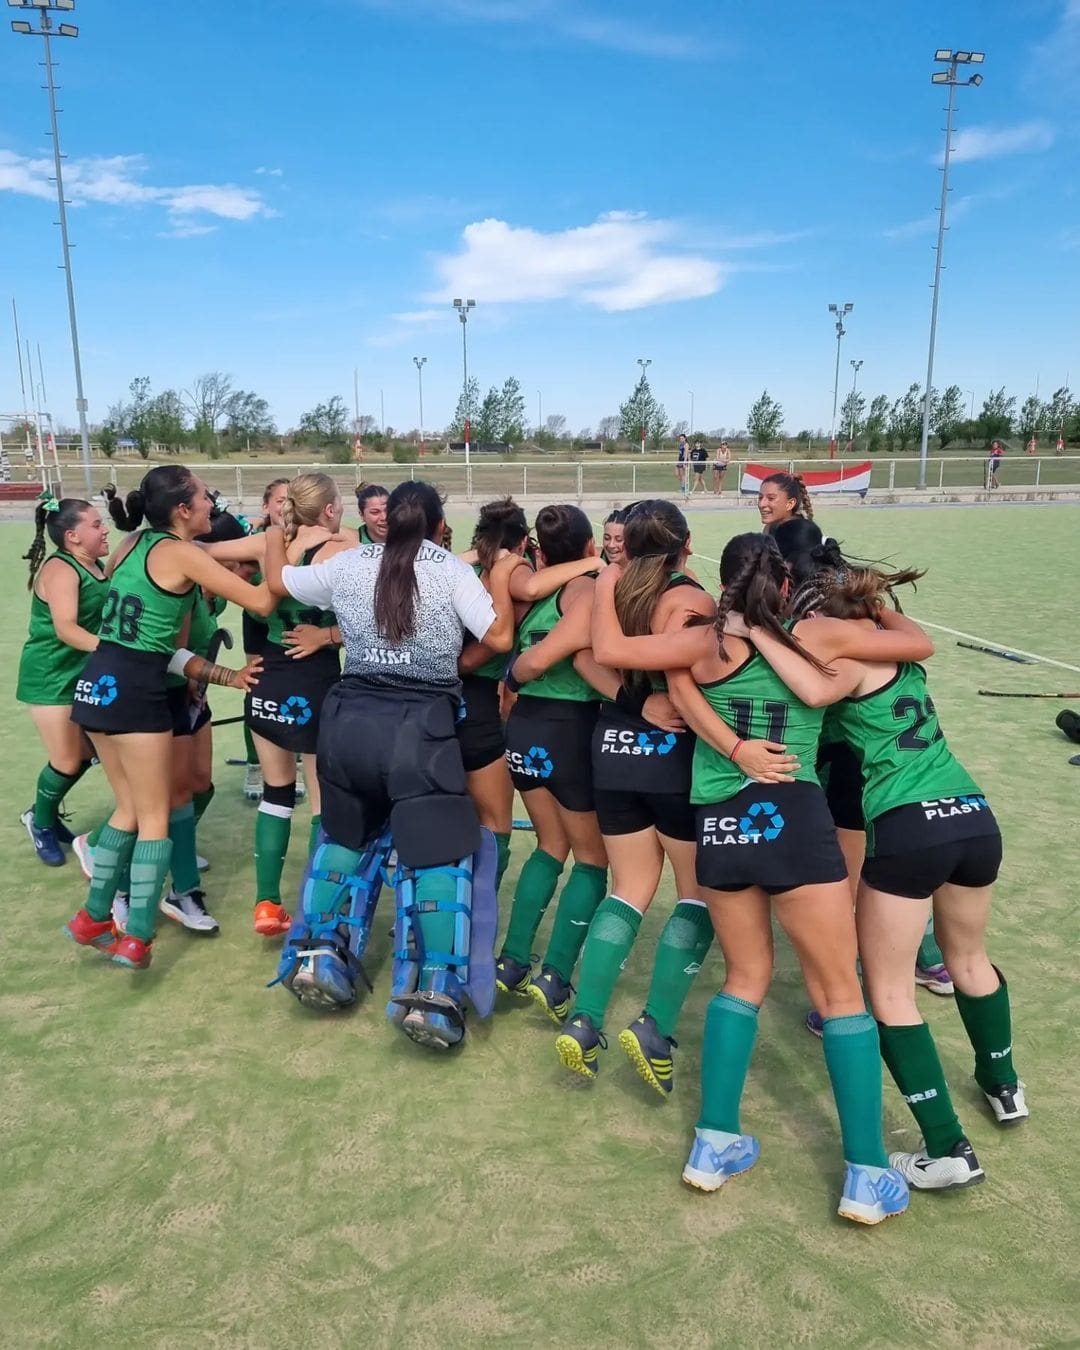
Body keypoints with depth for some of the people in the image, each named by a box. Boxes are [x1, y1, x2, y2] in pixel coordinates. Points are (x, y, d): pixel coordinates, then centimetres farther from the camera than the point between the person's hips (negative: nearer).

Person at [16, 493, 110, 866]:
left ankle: (46, 814, 35)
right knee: (66, 763, -2)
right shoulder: (60, 570, -20)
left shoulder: (97, 566, 5)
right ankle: (40, 824, 25)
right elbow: (65, 628, -33)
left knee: (85, 753, 11)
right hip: (51, 676, -8)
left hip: (85, 673, 8)